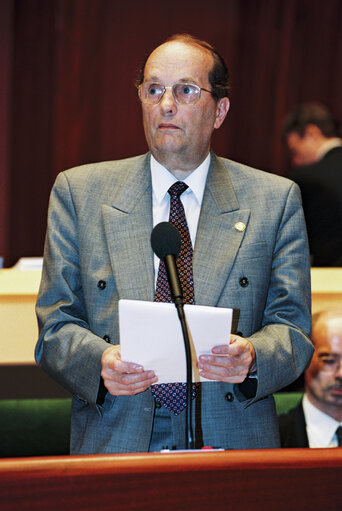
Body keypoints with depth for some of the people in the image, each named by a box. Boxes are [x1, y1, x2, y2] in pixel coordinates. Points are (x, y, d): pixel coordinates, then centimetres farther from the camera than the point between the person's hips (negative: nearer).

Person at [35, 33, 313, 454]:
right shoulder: (78, 193, 11)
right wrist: (100, 362, -14)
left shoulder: (276, 200, 11)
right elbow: (55, 327, 8)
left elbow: (292, 328, 8)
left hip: (232, 446, 0)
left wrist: (251, 358, -15)